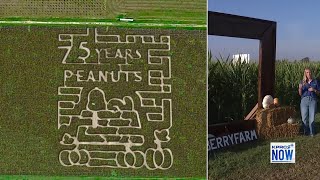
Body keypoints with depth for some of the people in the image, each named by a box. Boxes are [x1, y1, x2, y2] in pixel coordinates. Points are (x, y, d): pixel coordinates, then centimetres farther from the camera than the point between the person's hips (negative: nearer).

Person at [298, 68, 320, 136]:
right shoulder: (303, 82, 9)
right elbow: (300, 94, 7)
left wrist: (314, 90, -10)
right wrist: (300, 88, -13)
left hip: (313, 100, -1)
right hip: (304, 100, 1)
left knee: (312, 117, -4)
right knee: (304, 117, -1)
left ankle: (312, 132, 6)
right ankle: (306, 131, 11)